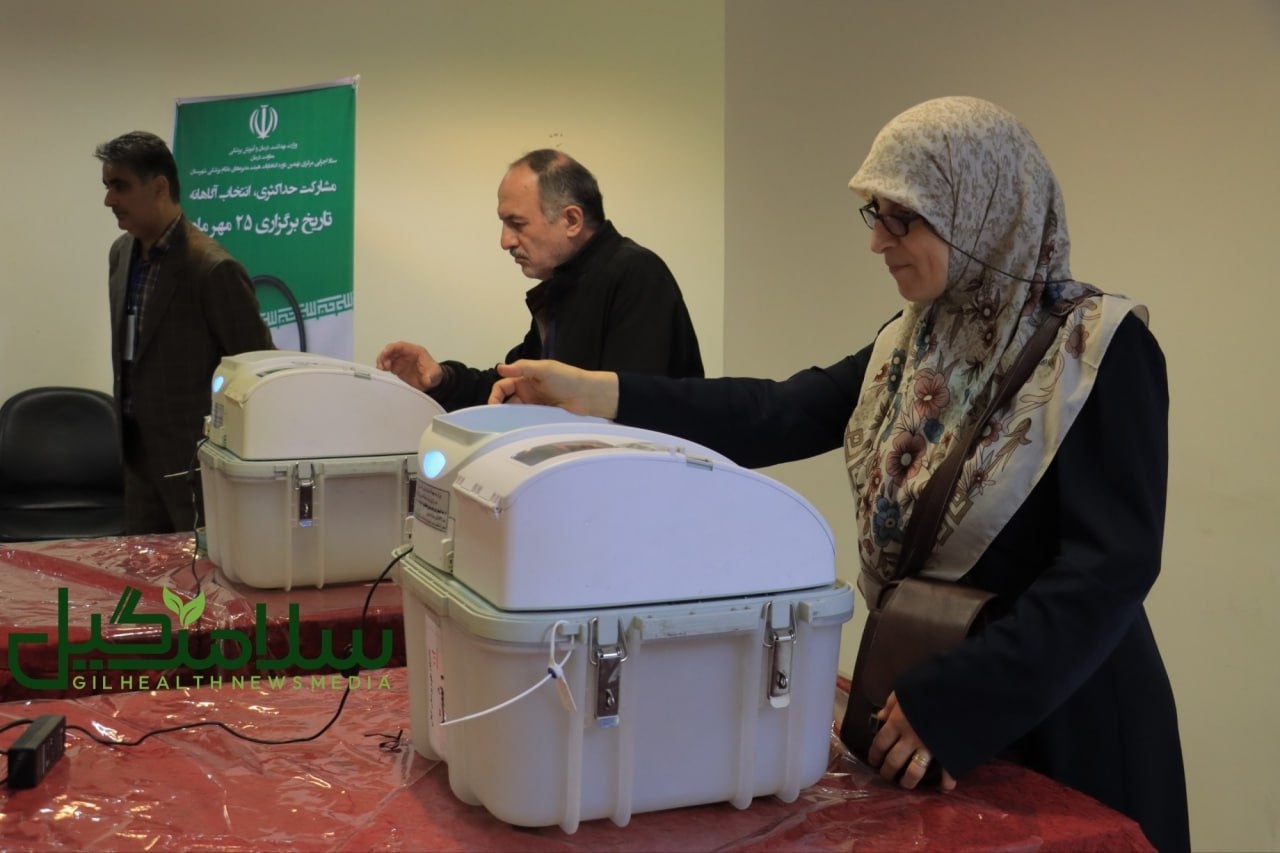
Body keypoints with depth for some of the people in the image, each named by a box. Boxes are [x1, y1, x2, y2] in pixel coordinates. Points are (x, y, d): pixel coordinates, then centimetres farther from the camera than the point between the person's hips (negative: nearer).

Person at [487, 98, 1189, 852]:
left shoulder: (1102, 351, -16)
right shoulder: (909, 347, 5)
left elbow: (1111, 566, -22)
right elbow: (779, 416, -3)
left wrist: (950, 702, -27)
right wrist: (598, 395, -12)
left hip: (1061, 723, -6)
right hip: (925, 694, 6)